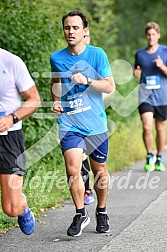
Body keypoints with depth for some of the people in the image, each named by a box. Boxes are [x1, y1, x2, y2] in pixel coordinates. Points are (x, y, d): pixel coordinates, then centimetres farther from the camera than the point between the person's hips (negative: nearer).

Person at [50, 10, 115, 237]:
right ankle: (80, 214, 1)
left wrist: (86, 80, -21)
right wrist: (56, 101, 5)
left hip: (95, 123, 0)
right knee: (73, 169, -17)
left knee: (99, 171, 10)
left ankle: (101, 212, 33)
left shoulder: (97, 54, -4)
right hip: (69, 123, 1)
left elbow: (110, 86, -6)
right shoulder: (56, 58, 3)